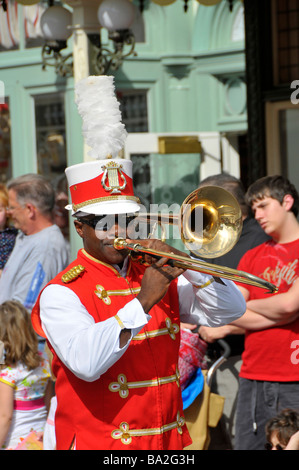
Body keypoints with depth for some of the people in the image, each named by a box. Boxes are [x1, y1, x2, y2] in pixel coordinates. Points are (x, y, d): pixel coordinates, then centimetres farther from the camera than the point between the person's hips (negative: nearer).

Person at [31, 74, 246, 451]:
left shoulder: (160, 277, 10)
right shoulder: (61, 294, -5)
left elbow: (231, 310, 5)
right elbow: (86, 364, -22)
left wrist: (183, 265, -7)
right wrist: (142, 302, -22)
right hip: (98, 443, -4)